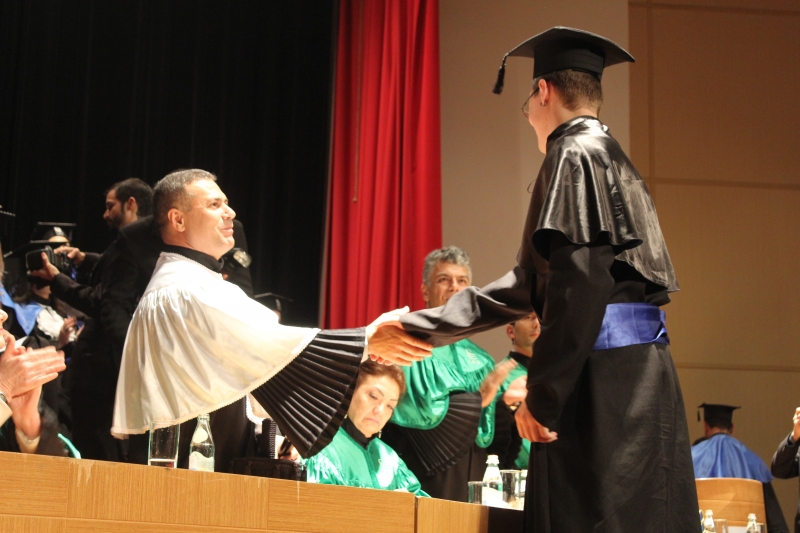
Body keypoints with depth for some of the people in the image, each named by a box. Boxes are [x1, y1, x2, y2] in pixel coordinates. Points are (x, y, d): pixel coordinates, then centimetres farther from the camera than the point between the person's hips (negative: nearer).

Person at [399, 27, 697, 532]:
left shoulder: (576, 154, -5)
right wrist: (419, 327, 28)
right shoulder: (610, 157, 24)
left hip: (603, 378, -10)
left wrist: (542, 394, -16)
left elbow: (580, 282, -19)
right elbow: (531, 283, 26)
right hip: (639, 376, 10)